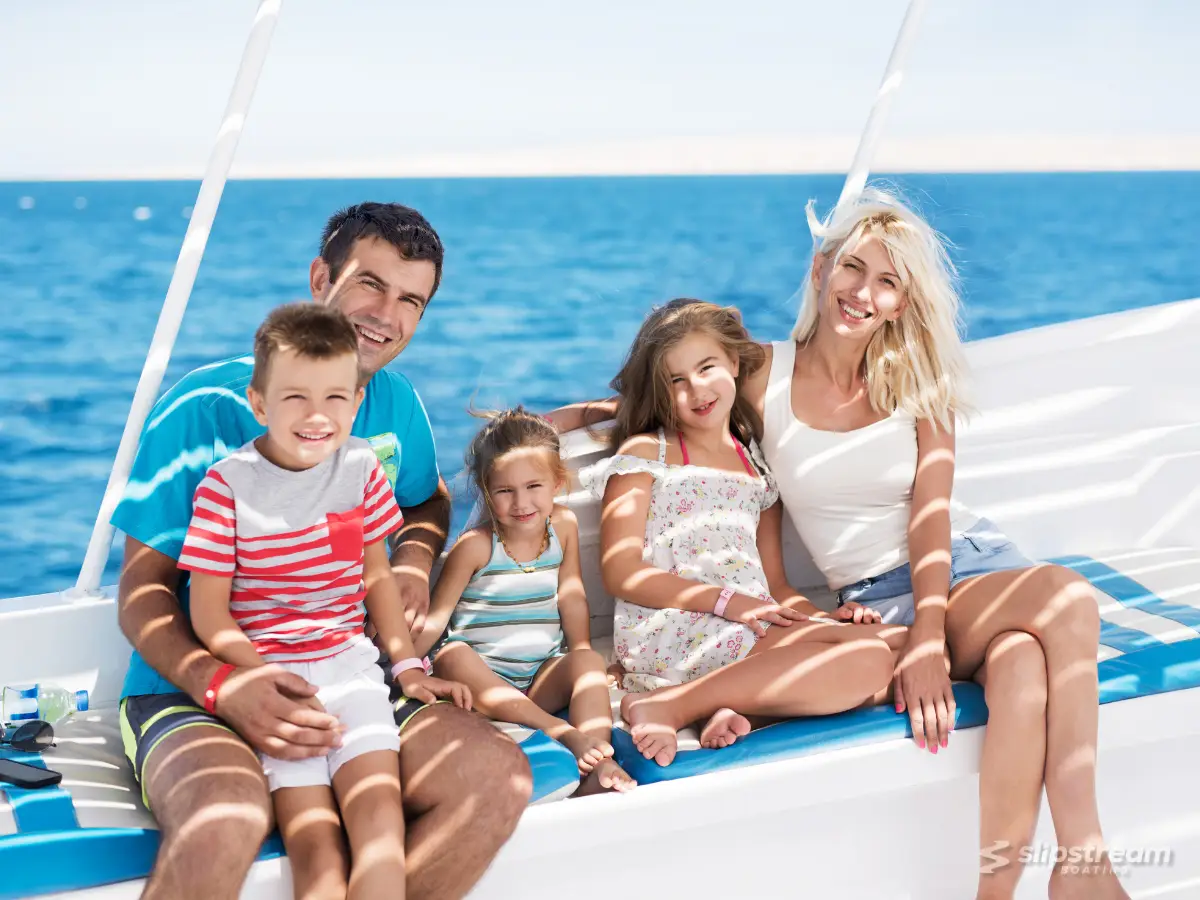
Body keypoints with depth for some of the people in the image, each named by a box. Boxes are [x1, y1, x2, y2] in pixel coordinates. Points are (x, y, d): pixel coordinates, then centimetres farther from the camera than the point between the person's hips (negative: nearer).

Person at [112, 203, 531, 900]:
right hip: (190, 691, -5)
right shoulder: (208, 407, -9)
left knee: (499, 778, -21)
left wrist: (414, 563, 3)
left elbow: (428, 499, 28)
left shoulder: (396, 404, 7)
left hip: (345, 683, 5)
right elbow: (142, 590, -7)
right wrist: (223, 686, -26)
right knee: (227, 822, -39)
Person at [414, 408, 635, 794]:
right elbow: (435, 618, -8)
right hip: (482, 677, -3)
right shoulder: (476, 545, -9)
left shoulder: (563, 524, 3)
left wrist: (584, 659, -1)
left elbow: (571, 597, 9)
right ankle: (564, 731, -45)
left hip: (542, 676, 3)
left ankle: (599, 763, -43)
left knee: (590, 661, -24)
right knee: (453, 655, -33)